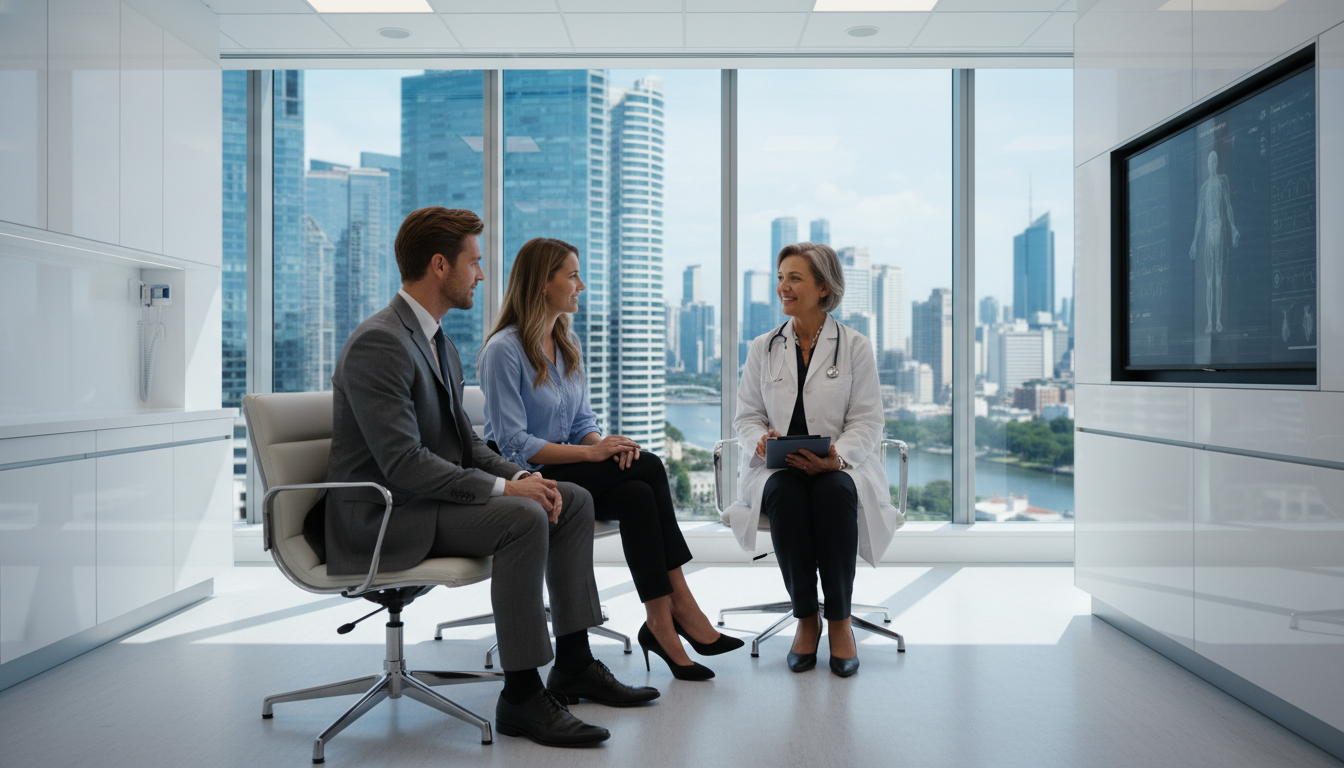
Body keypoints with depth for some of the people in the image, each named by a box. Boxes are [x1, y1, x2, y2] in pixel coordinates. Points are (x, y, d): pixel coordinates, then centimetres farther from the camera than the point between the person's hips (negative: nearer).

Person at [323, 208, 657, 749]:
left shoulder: (439, 343, 13)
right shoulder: (378, 344, -19)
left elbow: (464, 442, 14)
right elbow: (403, 465, -26)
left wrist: (521, 475, -4)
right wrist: (503, 487, -23)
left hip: (432, 495, 10)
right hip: (383, 517, -10)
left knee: (574, 500, 2)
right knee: (523, 517, -29)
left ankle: (574, 664, 9)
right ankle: (521, 696, -20)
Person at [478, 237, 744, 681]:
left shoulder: (569, 345, 14)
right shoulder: (504, 350, -13)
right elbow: (514, 444, -18)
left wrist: (607, 443, -10)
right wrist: (591, 452, -21)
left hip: (566, 466, 7)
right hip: (522, 479, -7)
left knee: (638, 495, -24)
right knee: (648, 467, -24)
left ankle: (661, 623, -22)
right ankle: (680, 606, -18)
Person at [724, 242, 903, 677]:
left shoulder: (855, 347, 5)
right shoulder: (763, 349, 12)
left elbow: (867, 421, -1)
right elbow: (746, 415, 11)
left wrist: (836, 457, -21)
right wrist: (760, 441, -14)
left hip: (840, 467, -1)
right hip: (779, 467, 1)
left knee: (834, 492, -36)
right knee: (784, 494, -34)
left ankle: (840, 621, -22)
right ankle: (806, 618, -20)